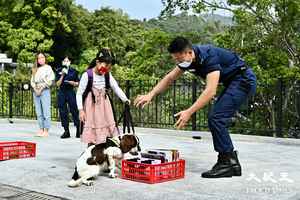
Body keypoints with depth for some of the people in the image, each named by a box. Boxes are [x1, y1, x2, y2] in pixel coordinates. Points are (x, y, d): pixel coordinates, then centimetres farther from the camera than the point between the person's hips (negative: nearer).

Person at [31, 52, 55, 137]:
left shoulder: (48, 68, 3)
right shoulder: (35, 69, 18)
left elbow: (50, 81, -6)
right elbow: (32, 80, 14)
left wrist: (41, 88, -10)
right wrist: (35, 88, -3)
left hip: (45, 91, -5)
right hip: (36, 91, 5)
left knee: (46, 112, -9)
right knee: (38, 112, 4)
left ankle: (46, 131, -7)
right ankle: (41, 129, 9)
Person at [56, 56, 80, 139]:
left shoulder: (74, 71, 3)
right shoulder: (59, 71, 5)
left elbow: (77, 83, 9)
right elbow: (58, 84, -1)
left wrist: (73, 83, -12)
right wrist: (62, 75, -11)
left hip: (71, 92, -2)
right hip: (61, 93, 2)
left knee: (74, 110, -6)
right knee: (63, 112, 3)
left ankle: (78, 130, 2)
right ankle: (66, 131, 11)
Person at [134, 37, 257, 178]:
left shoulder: (209, 56, -28)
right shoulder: (187, 59, 0)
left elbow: (210, 91, -34)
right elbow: (169, 78, 10)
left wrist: (189, 112, -37)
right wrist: (150, 95, 1)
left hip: (243, 80, -9)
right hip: (233, 82, 10)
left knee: (216, 118, -16)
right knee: (217, 120, 6)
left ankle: (226, 163, -8)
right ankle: (232, 163, 13)